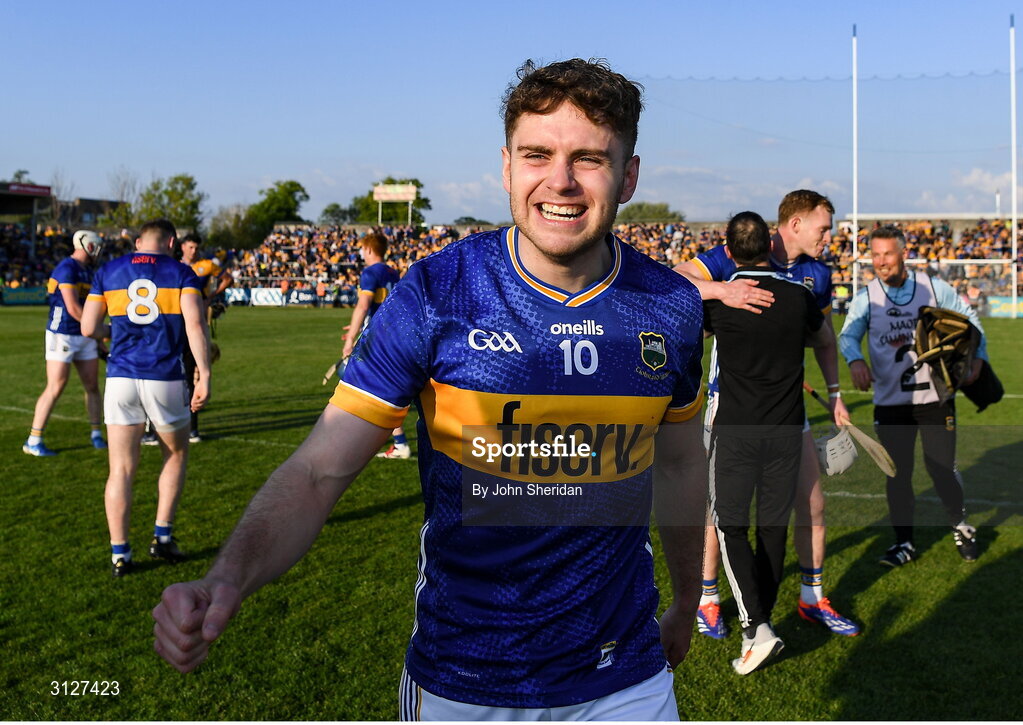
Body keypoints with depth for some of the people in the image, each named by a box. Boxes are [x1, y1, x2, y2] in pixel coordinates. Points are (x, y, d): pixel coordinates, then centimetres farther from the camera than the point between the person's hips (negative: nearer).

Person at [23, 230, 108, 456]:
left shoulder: (87, 271, 13)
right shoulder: (67, 269, -16)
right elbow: (73, 309, -21)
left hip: (85, 336, 8)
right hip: (63, 336, -8)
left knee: (92, 386, 10)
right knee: (55, 388, -7)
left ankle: (96, 434, 22)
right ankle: (33, 442, 0)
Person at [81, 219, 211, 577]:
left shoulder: (108, 271, 9)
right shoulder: (181, 273, 2)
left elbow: (88, 327, 7)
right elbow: (195, 324, -12)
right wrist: (204, 375, -12)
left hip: (121, 377, 2)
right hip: (165, 379, -1)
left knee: (121, 470, 7)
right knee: (176, 455, 21)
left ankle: (120, 554, 7)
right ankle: (162, 536, 17)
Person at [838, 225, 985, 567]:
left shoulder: (934, 287, 0)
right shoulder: (866, 297, 0)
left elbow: (969, 318, 9)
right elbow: (848, 334, -9)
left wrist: (977, 358, -5)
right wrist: (856, 360, -31)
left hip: (935, 396, -1)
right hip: (890, 402, 1)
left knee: (942, 468, 4)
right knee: (897, 473, 5)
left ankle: (960, 526, 31)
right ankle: (904, 542, 19)